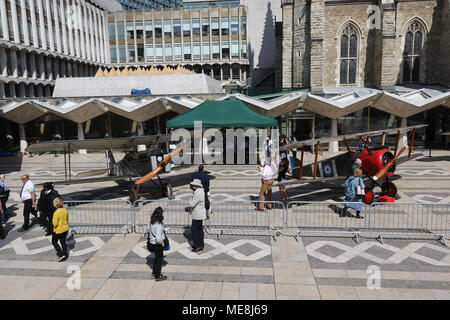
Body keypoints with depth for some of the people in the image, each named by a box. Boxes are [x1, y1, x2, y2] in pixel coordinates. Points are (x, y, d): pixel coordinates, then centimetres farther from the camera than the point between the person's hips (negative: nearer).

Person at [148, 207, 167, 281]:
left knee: (157, 258, 25)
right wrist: (161, 242, -17)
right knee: (159, 260, 10)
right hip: (157, 244, -8)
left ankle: (154, 273, 38)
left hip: (152, 242, 8)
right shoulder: (159, 225, -30)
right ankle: (157, 277, 24)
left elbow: (149, 228, 17)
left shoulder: (151, 222, -4)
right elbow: (158, 238, -35)